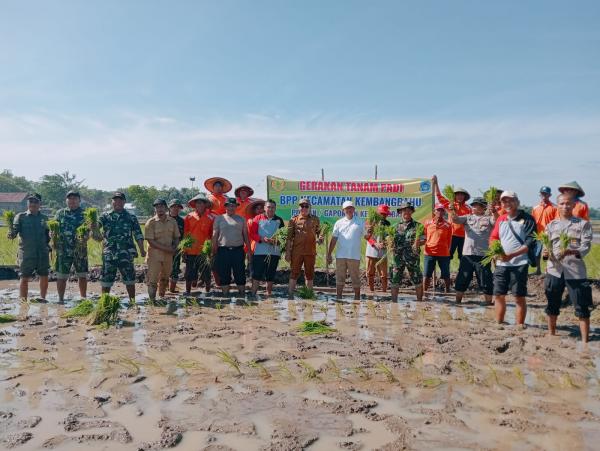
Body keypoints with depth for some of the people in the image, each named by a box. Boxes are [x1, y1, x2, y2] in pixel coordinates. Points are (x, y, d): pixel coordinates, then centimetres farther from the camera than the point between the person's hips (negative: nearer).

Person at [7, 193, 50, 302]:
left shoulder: (44, 218, 11)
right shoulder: (20, 216, 4)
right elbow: (14, 231, -5)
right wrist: (11, 234, -27)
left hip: (42, 252, 2)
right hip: (26, 253, -2)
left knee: (44, 276, 6)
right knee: (24, 278, 2)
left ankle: (43, 298, 22)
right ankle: (23, 300, 13)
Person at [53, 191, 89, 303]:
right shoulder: (60, 213, 9)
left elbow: (89, 230, 2)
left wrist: (85, 239, -17)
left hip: (80, 250, 0)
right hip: (63, 250, 0)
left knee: (82, 275, 6)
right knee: (61, 275, 1)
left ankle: (83, 298, 18)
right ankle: (60, 298, 12)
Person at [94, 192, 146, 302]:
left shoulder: (131, 217, 8)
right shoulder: (105, 216, 9)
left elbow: (138, 235, 6)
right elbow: (97, 224, -10)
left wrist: (142, 250, -1)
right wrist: (94, 228, -33)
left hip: (126, 253, -1)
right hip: (109, 253, 1)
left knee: (129, 279, 3)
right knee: (106, 279, 6)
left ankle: (132, 301, 13)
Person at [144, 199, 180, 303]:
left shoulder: (172, 221, 4)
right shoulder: (151, 222, -9)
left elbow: (176, 237, 11)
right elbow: (151, 241, -14)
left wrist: (174, 247, -9)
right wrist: (166, 248, -20)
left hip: (168, 255, 5)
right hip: (154, 255, -4)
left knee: (165, 278, 19)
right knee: (153, 279, -5)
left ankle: (162, 297, 38)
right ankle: (152, 300, 2)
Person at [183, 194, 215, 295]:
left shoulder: (211, 218, 0)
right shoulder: (189, 217, 3)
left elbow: (213, 235, 4)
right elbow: (185, 233, 7)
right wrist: (184, 249, 3)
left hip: (205, 251, -1)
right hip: (191, 250, 1)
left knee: (206, 274, 6)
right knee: (189, 275, 9)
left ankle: (207, 291, 21)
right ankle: (187, 292, 23)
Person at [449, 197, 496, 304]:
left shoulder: (488, 218, 4)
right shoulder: (468, 217, 12)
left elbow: (497, 222, -15)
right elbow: (455, 220, -1)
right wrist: (452, 210, -21)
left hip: (483, 255, -3)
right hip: (467, 254, 3)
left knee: (486, 281, 4)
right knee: (462, 280, 10)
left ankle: (489, 303, 16)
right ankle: (458, 301, 21)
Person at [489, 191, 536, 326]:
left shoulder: (527, 219, -5)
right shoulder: (500, 219, 13)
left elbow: (530, 242, -12)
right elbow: (493, 238, 16)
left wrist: (512, 255, -21)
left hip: (519, 264, -5)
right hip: (501, 264, 6)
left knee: (519, 297, 0)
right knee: (498, 295, 10)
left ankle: (520, 326, 11)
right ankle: (499, 324, 23)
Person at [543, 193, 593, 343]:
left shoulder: (583, 224, 2)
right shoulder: (551, 225, 11)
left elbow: (586, 247, -8)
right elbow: (546, 245, 9)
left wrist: (570, 251, -27)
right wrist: (545, 252, -15)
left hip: (575, 271, -3)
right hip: (554, 270, 3)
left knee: (582, 308, -2)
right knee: (552, 305, 12)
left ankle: (585, 341, 6)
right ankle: (551, 336, 27)